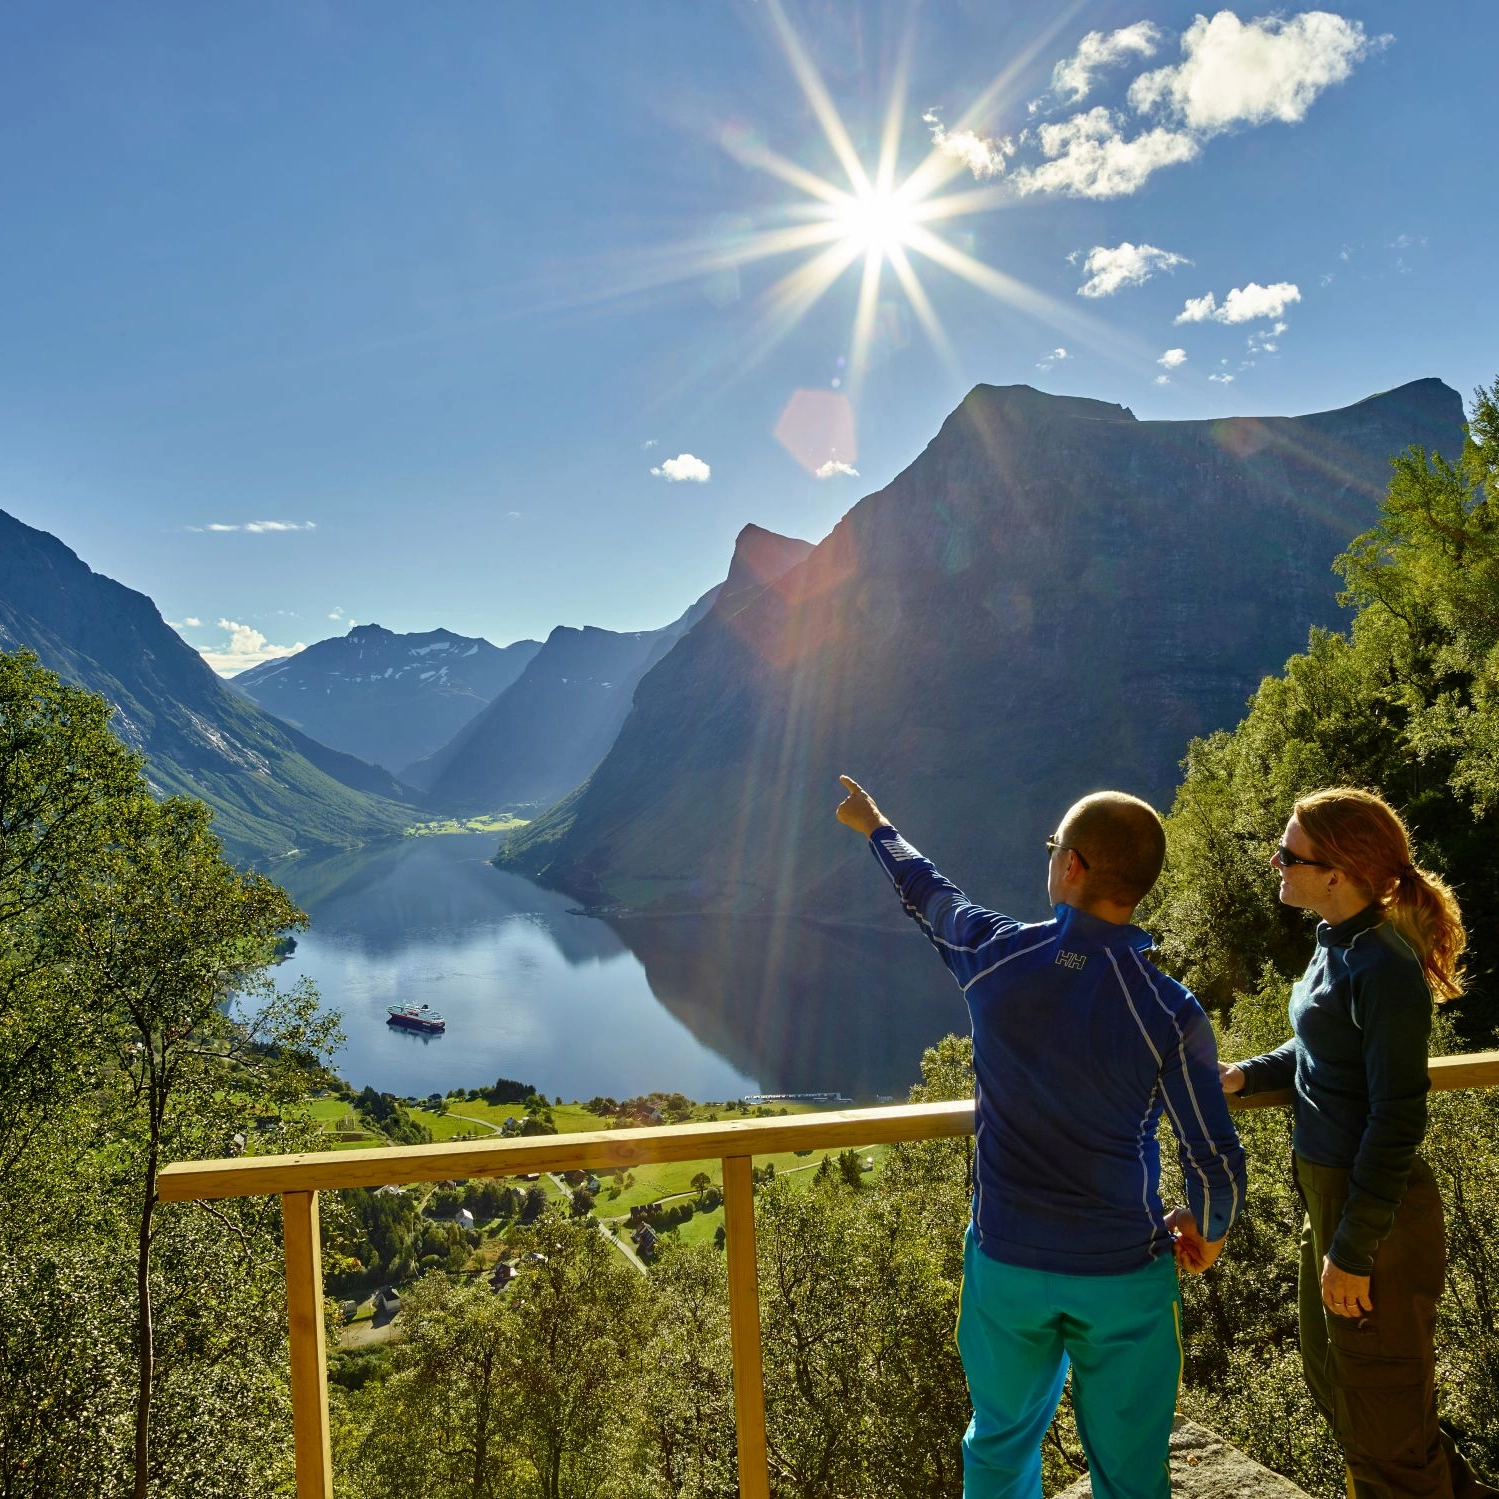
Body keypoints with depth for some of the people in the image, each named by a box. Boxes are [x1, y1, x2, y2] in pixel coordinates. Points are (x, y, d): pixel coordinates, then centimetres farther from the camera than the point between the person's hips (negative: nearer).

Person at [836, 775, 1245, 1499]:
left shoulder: (994, 953, -15)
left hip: (1004, 1262, 2)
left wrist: (875, 827, 26)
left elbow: (925, 890, 5)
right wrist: (1205, 1229, 8)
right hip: (1123, 1275, -2)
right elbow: (1216, 1168, -16)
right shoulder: (1168, 1013, -21)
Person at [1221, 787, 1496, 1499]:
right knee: (1329, 1376, 27)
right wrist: (1247, 1074, 0)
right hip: (1329, 1192, 10)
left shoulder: (1383, 968, -25)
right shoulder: (1336, 944, 1)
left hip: (1378, 1209, -9)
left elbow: (1397, 1121, -23)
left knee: (1382, 1414, 12)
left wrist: (1353, 1252, -18)